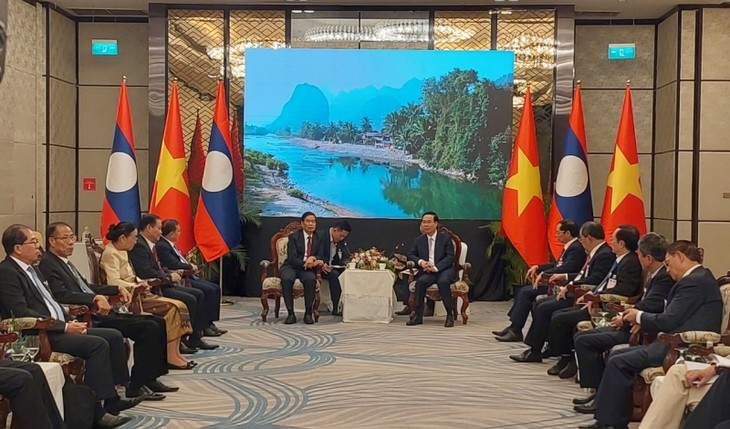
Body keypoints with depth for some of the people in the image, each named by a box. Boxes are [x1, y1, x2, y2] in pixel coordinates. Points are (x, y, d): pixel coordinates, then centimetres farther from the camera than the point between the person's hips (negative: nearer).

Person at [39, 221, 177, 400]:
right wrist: (96, 298, -29)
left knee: (158, 323, 4)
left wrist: (118, 289, 16)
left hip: (99, 312, 10)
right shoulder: (48, 264, -8)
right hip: (90, 318, -10)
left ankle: (150, 377, 10)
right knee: (149, 328, -19)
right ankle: (136, 386, -11)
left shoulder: (65, 262, 21)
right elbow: (62, 295, -22)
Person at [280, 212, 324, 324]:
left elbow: (320, 256, 3)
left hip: (308, 268, 2)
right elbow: (292, 258, -12)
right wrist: (305, 263, -29)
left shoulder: (318, 238, 6)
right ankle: (290, 313, -27)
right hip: (292, 267, -2)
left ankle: (308, 313, -24)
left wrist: (314, 258, -22)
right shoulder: (294, 237, -4)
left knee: (311, 279, -34)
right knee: (286, 279, -36)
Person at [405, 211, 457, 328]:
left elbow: (450, 257, -6)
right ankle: (418, 316, -25)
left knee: (443, 281, -36)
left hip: (444, 270, -3)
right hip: (427, 271, 3)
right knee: (420, 281, -30)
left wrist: (435, 267, -20)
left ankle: (450, 315, -23)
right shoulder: (418, 240, 12)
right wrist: (420, 262, -9)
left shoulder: (445, 238, 2)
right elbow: (411, 255, 15)